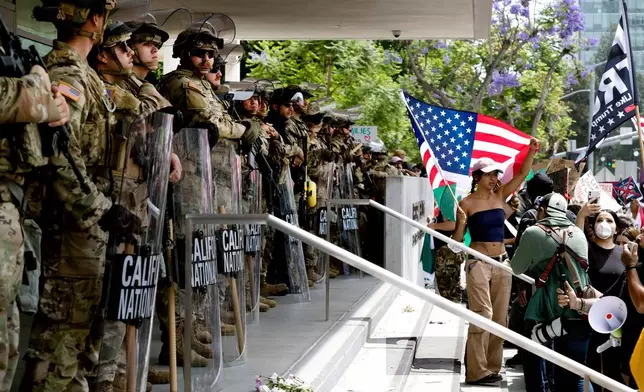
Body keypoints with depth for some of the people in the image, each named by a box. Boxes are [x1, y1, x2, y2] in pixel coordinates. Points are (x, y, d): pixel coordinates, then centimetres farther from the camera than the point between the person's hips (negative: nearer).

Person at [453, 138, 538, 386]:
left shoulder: (500, 196, 9)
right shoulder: (467, 203, -5)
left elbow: (523, 174, 4)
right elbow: (457, 240, -3)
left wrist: (532, 151, -9)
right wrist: (461, 224, -22)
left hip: (501, 262, 6)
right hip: (478, 263, -6)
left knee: (499, 317, 6)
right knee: (482, 315, -13)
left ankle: (492, 367, 13)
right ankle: (477, 371, -11)